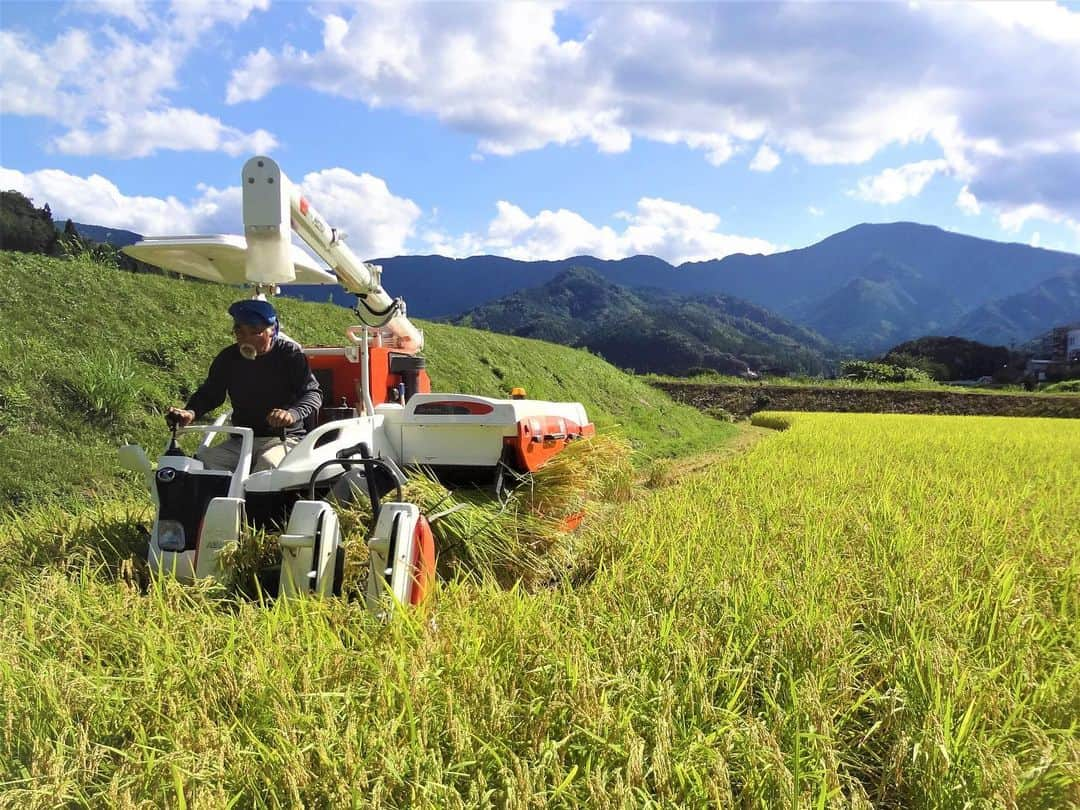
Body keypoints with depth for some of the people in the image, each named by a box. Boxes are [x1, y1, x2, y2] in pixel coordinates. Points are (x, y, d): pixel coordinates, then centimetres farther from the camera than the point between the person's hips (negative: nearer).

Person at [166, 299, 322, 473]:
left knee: (267, 464, -37)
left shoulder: (290, 354, -6)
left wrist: (292, 414, -38)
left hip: (284, 438, -4)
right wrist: (190, 412, -14)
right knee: (204, 461, -22)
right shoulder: (228, 358, 7)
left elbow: (313, 392, -15)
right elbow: (209, 393, 10)